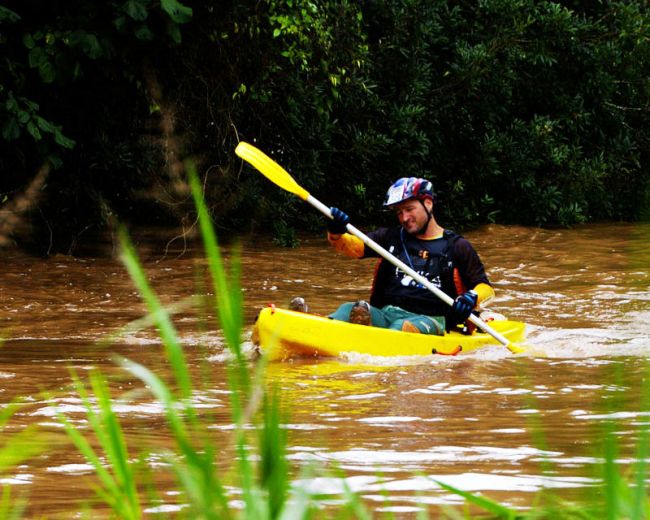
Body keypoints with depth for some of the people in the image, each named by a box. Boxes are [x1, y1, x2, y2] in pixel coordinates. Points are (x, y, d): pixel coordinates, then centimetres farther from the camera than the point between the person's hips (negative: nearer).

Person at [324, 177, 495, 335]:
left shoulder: (456, 246, 10)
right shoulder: (391, 238, 20)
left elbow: (486, 288, 6)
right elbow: (353, 246, 8)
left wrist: (471, 297, -18)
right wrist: (336, 234, -15)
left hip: (430, 319, -3)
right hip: (384, 313, 3)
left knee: (402, 327, -36)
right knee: (348, 310, -26)